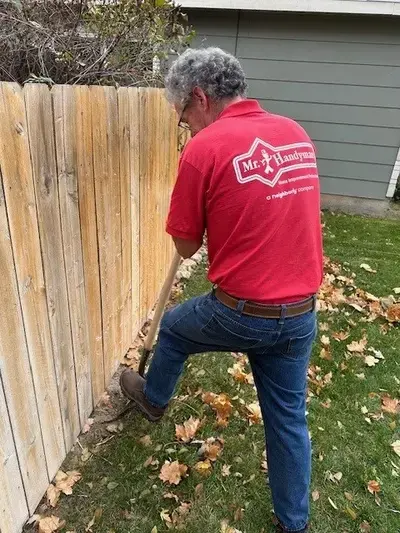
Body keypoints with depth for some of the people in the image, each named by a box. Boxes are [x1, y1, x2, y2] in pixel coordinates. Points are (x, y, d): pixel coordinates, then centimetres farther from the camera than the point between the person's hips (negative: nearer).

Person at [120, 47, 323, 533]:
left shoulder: (205, 148, -15)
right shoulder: (298, 134, 5)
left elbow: (186, 246, -6)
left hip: (241, 313, -5)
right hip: (301, 314, 6)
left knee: (173, 327, 26)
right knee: (288, 420, 21)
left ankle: (153, 399, 54)